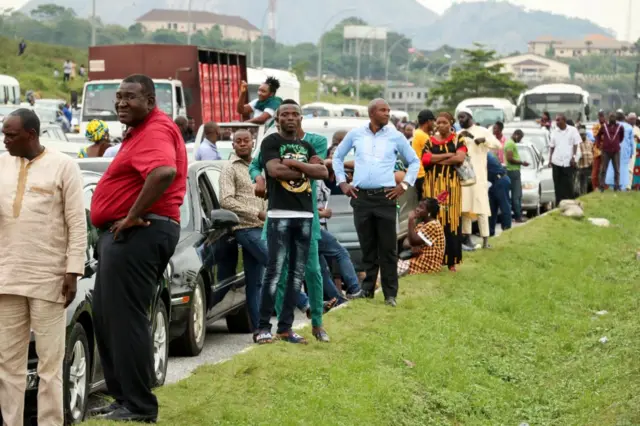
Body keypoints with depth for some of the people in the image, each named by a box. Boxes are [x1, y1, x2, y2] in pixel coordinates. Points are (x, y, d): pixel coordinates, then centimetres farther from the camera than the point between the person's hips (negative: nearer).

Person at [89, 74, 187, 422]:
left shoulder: (155, 130, -15)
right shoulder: (140, 131, 20)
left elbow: (164, 172, -34)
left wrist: (133, 216, -26)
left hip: (137, 234, -12)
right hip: (122, 234, 12)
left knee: (125, 319, -9)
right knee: (105, 318, 16)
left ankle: (139, 407, -6)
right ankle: (124, 397, 22)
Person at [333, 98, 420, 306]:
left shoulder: (395, 137, 4)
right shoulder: (356, 134, 7)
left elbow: (414, 161, 12)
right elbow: (338, 157, 19)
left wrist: (404, 185, 3)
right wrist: (342, 182, 10)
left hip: (386, 197, -1)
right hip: (360, 196, 1)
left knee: (388, 248, -2)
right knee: (367, 247, 7)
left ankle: (390, 294, 2)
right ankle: (367, 289, 15)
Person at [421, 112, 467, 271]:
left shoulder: (458, 140, 6)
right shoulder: (430, 141, 11)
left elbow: (460, 158, -11)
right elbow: (425, 159, -5)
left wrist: (437, 160, -8)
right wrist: (448, 155, -8)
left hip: (451, 184, -1)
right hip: (433, 184, 1)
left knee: (451, 220, -4)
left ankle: (451, 260, -3)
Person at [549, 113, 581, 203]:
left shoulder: (572, 130, 1)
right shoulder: (554, 132, 10)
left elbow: (575, 145, 2)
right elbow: (552, 147, 13)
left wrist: (573, 157, -8)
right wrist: (550, 159, 6)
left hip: (568, 162, -3)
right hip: (556, 161, 3)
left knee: (568, 183, -2)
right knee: (558, 184, 3)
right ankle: (559, 204, 8)